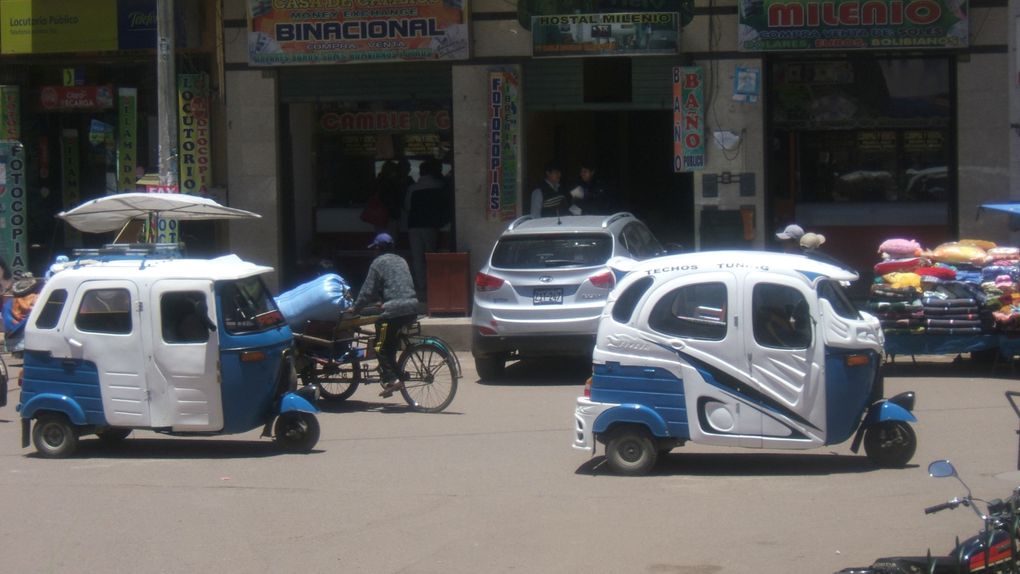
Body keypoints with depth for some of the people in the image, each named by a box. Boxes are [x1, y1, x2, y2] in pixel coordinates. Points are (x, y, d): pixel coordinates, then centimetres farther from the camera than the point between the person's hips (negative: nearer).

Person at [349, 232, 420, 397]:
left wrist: (356, 308, 12)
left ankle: (392, 379, -13)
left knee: (381, 347, -1)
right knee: (391, 345, 19)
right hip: (412, 309, 7)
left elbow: (368, 290, -1)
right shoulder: (401, 261, 22)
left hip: (393, 310, -7)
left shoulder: (378, 263, 0)